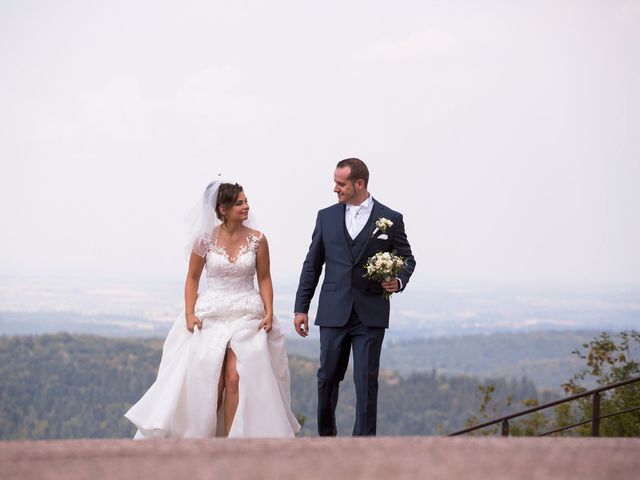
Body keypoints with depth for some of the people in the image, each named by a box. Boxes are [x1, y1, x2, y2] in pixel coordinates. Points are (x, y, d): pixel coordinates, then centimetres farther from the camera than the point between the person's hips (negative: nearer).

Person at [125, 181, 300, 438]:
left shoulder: (257, 239, -1)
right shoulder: (206, 239, -3)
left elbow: (264, 278, 6)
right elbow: (192, 278, 5)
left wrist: (269, 312, -5)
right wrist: (189, 313, -5)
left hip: (247, 316, 0)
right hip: (210, 316, 0)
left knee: (236, 380, -10)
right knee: (208, 384, 1)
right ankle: (203, 438, 16)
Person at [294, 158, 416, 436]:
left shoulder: (390, 219, 2)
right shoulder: (326, 217, 8)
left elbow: (407, 259, 12)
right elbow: (312, 264, 11)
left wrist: (399, 282, -10)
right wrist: (301, 307, 7)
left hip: (371, 316, -2)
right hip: (333, 313, 2)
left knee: (366, 381, -4)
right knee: (328, 378, 6)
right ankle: (326, 436, 23)